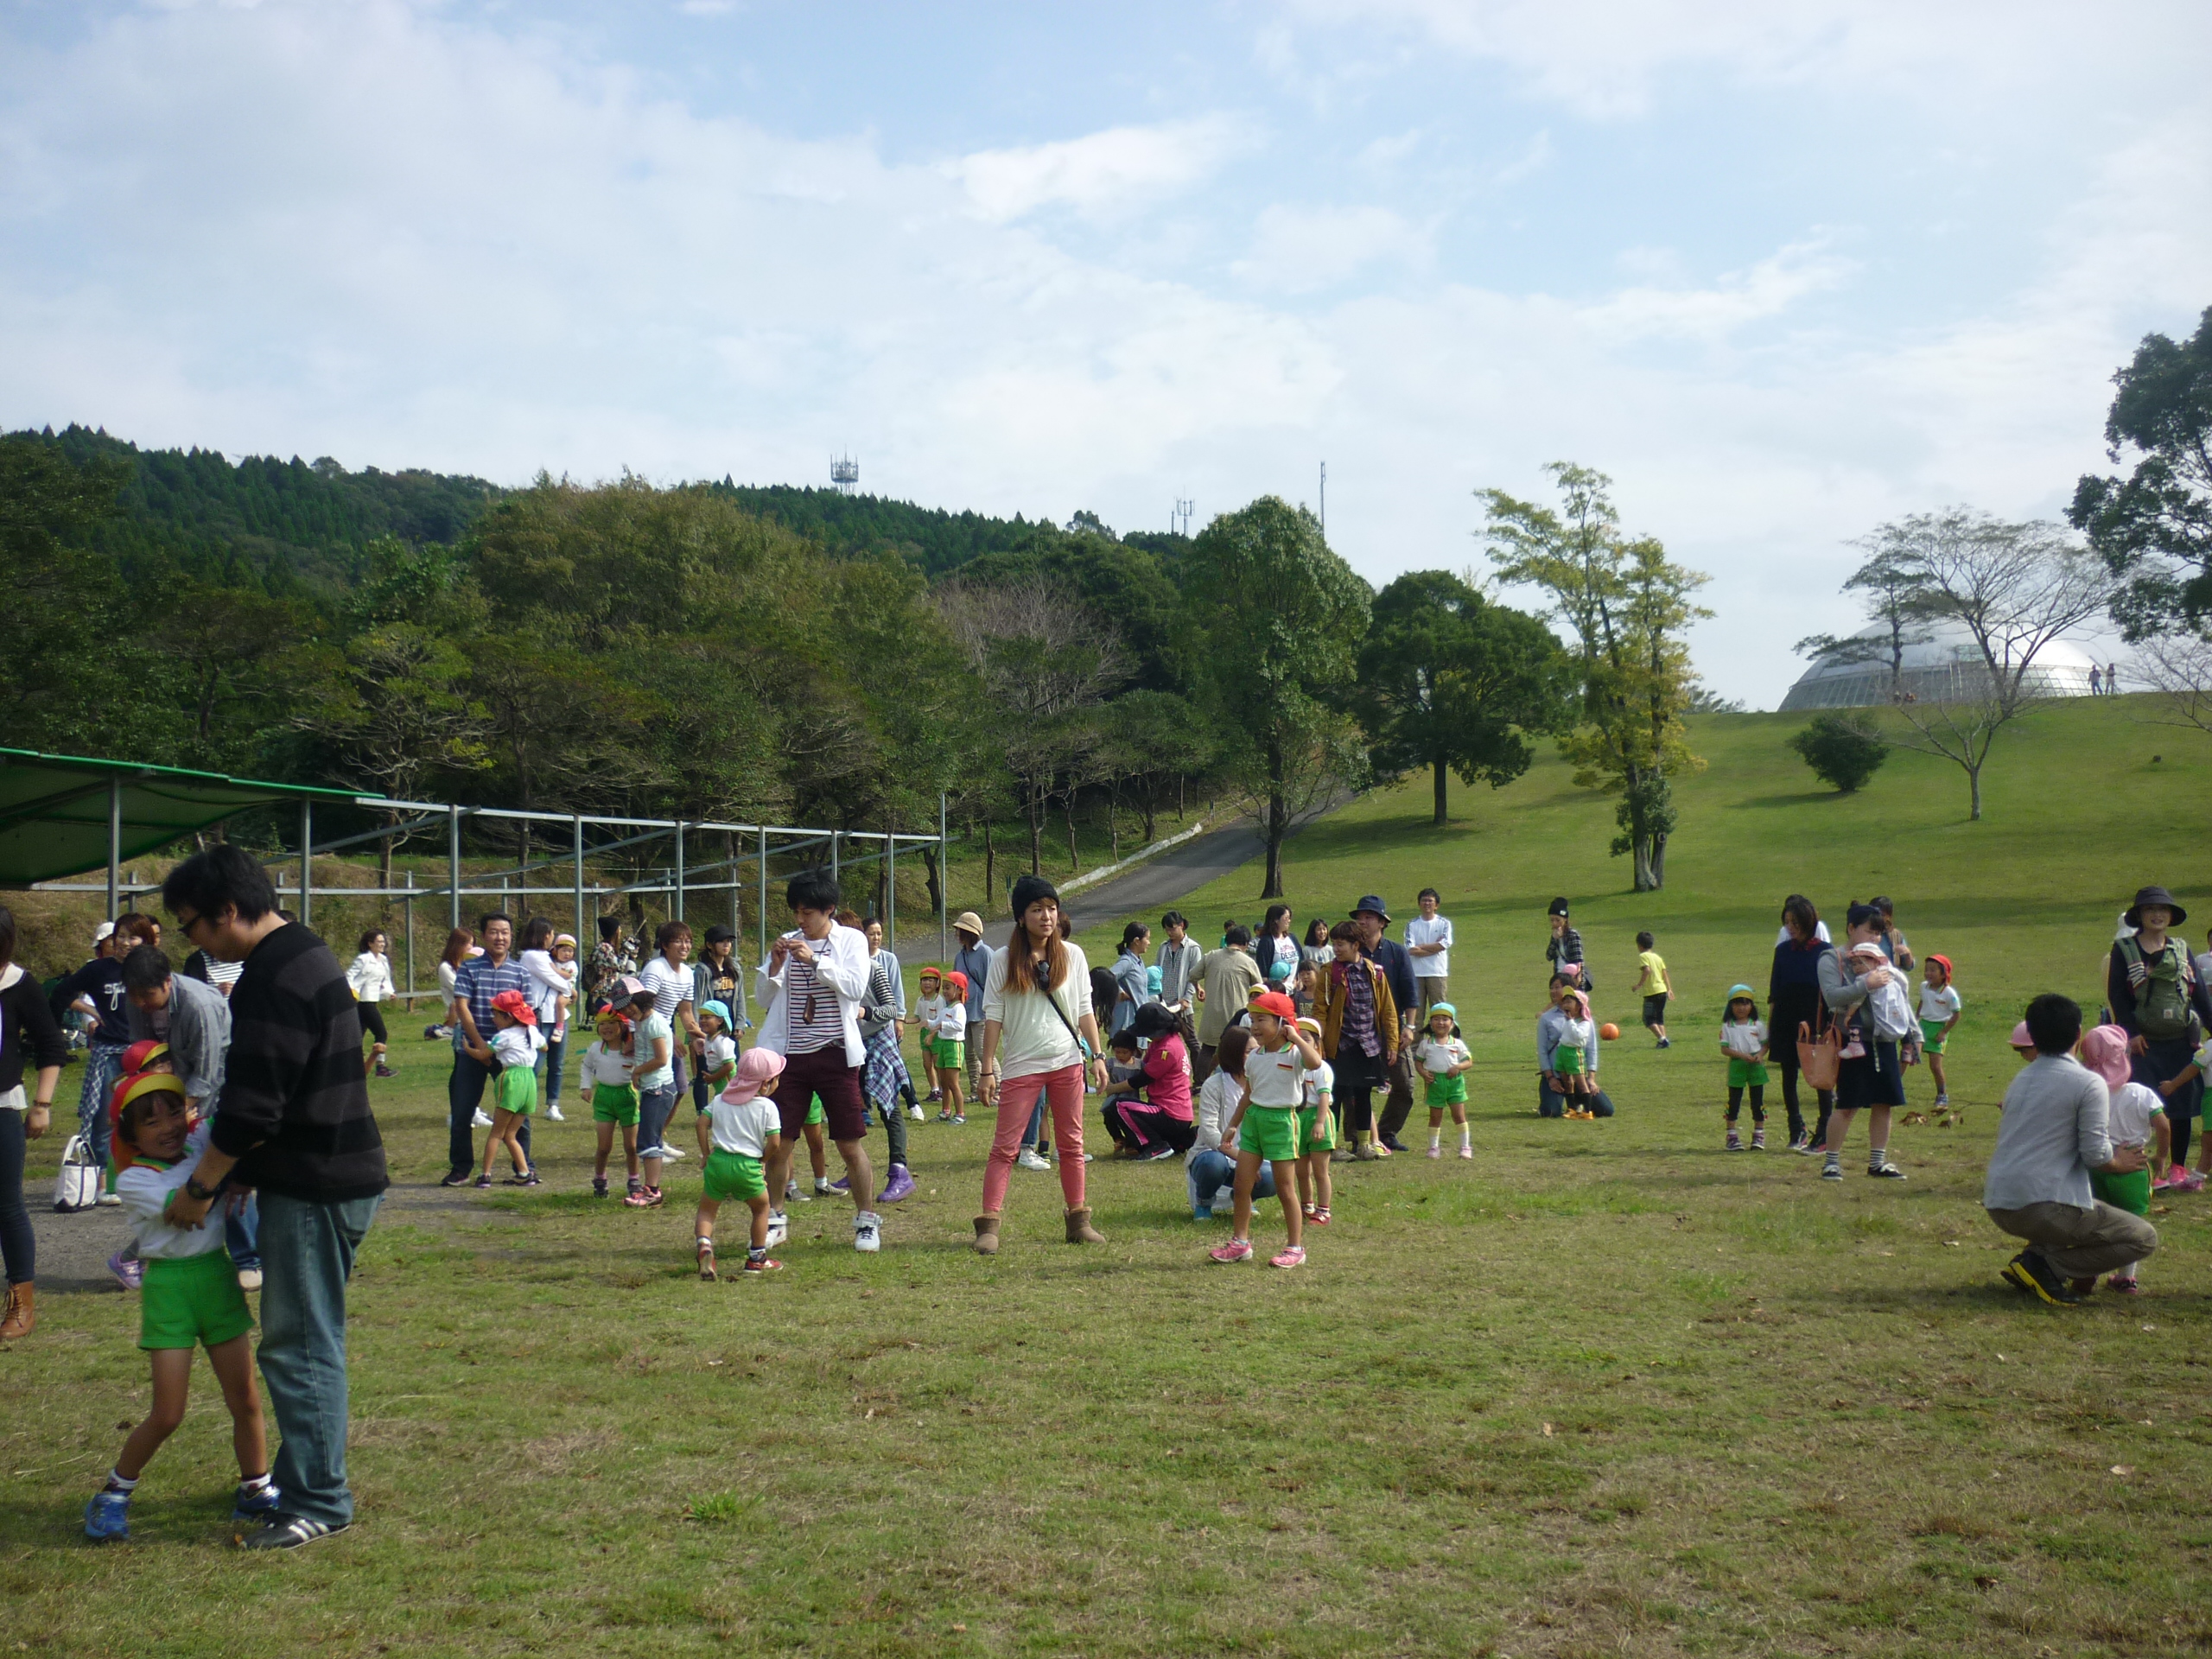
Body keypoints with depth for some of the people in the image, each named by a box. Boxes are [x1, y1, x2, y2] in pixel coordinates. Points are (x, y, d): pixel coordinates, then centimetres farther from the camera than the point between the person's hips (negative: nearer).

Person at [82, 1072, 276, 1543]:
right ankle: (114, 1494, 19)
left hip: (218, 1275, 5)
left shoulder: (203, 1143, 5)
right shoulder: (133, 1180, -11)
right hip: (169, 1285, -4)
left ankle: (255, 1491, 24)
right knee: (167, 1414, -3)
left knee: (245, 1399, 8)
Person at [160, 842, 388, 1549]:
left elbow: (252, 1108, -22)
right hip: (339, 1173, 11)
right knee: (305, 1338, 17)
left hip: (315, 1187, -11)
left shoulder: (273, 980, -20)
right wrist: (231, 1169, 19)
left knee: (300, 1344, -3)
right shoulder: (303, 954, 14)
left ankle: (320, 1501, 4)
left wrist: (200, 1186, -9)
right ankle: (304, 1476, 27)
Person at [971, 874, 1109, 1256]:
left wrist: (1097, 1056, 3)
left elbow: (1085, 1010, 9)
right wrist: (987, 1070, -6)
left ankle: (1078, 1221, 17)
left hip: (1068, 1062, 3)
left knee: (1072, 1144, 9)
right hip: (1021, 1066, -2)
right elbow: (993, 1017, -2)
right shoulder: (1004, 961, -2)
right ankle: (988, 1225, -3)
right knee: (1004, 1146, -4)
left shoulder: (1072, 955, 5)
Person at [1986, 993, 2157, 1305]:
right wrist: (2119, 1163, 13)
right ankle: (2047, 1265, -8)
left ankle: (2034, 1257, 7)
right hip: (2046, 1207, -8)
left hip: (1998, 1207, 8)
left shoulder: (2021, 1080, 16)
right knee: (2144, 1238, 8)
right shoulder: (2089, 1083, -6)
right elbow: (2096, 1156, -11)